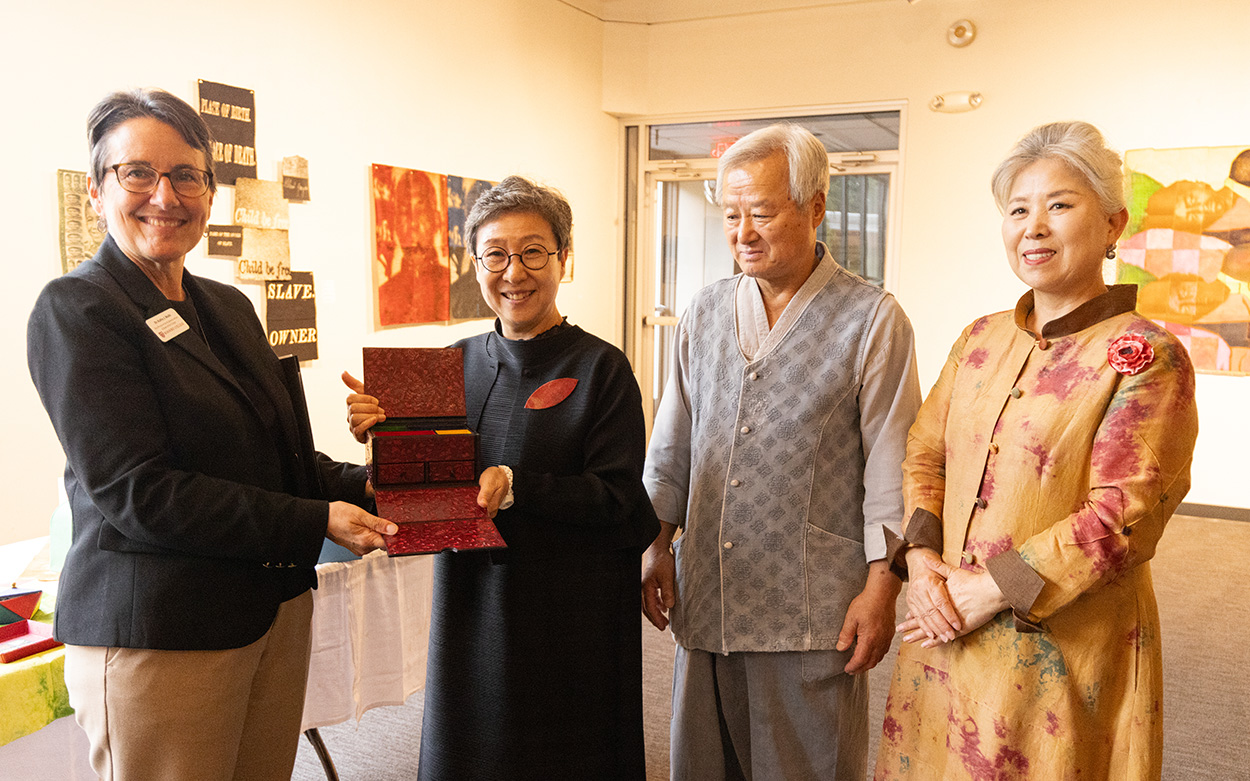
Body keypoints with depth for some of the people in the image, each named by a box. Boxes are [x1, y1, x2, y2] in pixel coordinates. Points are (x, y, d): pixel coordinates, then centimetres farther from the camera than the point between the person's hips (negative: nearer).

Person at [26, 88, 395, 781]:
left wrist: (363, 485, -2)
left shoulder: (228, 306, 12)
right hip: (155, 635, -7)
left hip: (277, 608, 7)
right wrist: (315, 523, -20)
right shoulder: (77, 309, -11)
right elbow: (135, 491, -18)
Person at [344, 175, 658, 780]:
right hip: (469, 607, 5)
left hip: (569, 618, -4)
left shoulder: (600, 369, -10)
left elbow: (617, 500, -14)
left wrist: (514, 486, -24)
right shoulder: (457, 362, 4)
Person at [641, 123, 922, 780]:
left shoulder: (871, 320, -6)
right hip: (707, 599, 5)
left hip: (812, 611, -4)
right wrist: (657, 544, 11)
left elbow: (890, 466, -7)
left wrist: (881, 587, -9)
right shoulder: (704, 313, 9)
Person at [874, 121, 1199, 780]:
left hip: (1065, 650, -5)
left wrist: (989, 589, -17)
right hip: (946, 632, 6)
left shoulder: (1148, 357, -11)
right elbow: (923, 455, 10)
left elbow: (1124, 515, -16)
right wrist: (921, 555, -7)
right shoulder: (980, 341, 8)